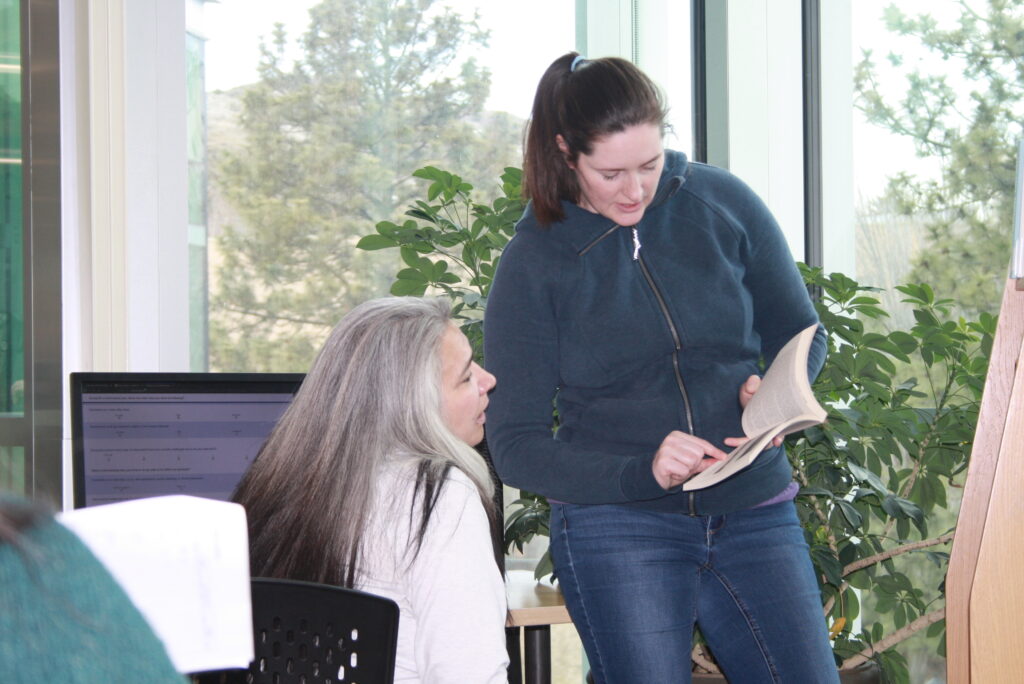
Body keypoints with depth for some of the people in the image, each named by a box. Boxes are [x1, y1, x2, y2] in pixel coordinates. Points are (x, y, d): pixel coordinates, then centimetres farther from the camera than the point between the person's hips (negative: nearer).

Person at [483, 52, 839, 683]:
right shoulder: (533, 263, -2)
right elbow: (515, 446, -4)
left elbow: (800, 334, 15)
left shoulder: (724, 204, 3)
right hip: (617, 527, -2)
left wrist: (771, 391, -9)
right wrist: (642, 471, -20)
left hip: (754, 509, 2)